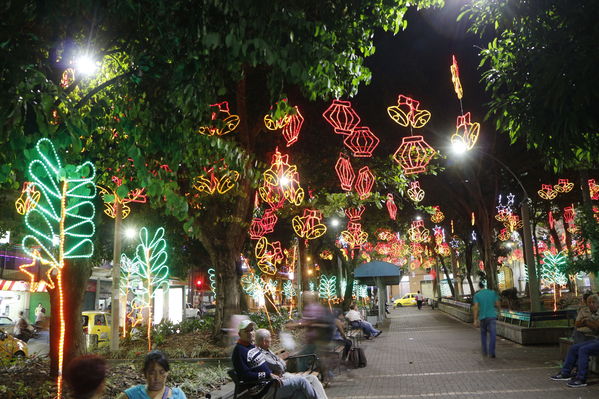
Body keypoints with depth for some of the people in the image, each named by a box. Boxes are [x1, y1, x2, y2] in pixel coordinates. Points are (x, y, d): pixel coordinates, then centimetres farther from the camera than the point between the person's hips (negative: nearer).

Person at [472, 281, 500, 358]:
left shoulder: (477, 295, -3)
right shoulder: (493, 293, 2)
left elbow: (476, 308, -11)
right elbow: (498, 304, 5)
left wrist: (475, 320, -10)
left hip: (482, 317, 1)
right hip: (492, 317, -1)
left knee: (483, 334, 19)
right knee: (492, 335, -3)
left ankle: (484, 351, 23)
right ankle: (491, 352, -16)